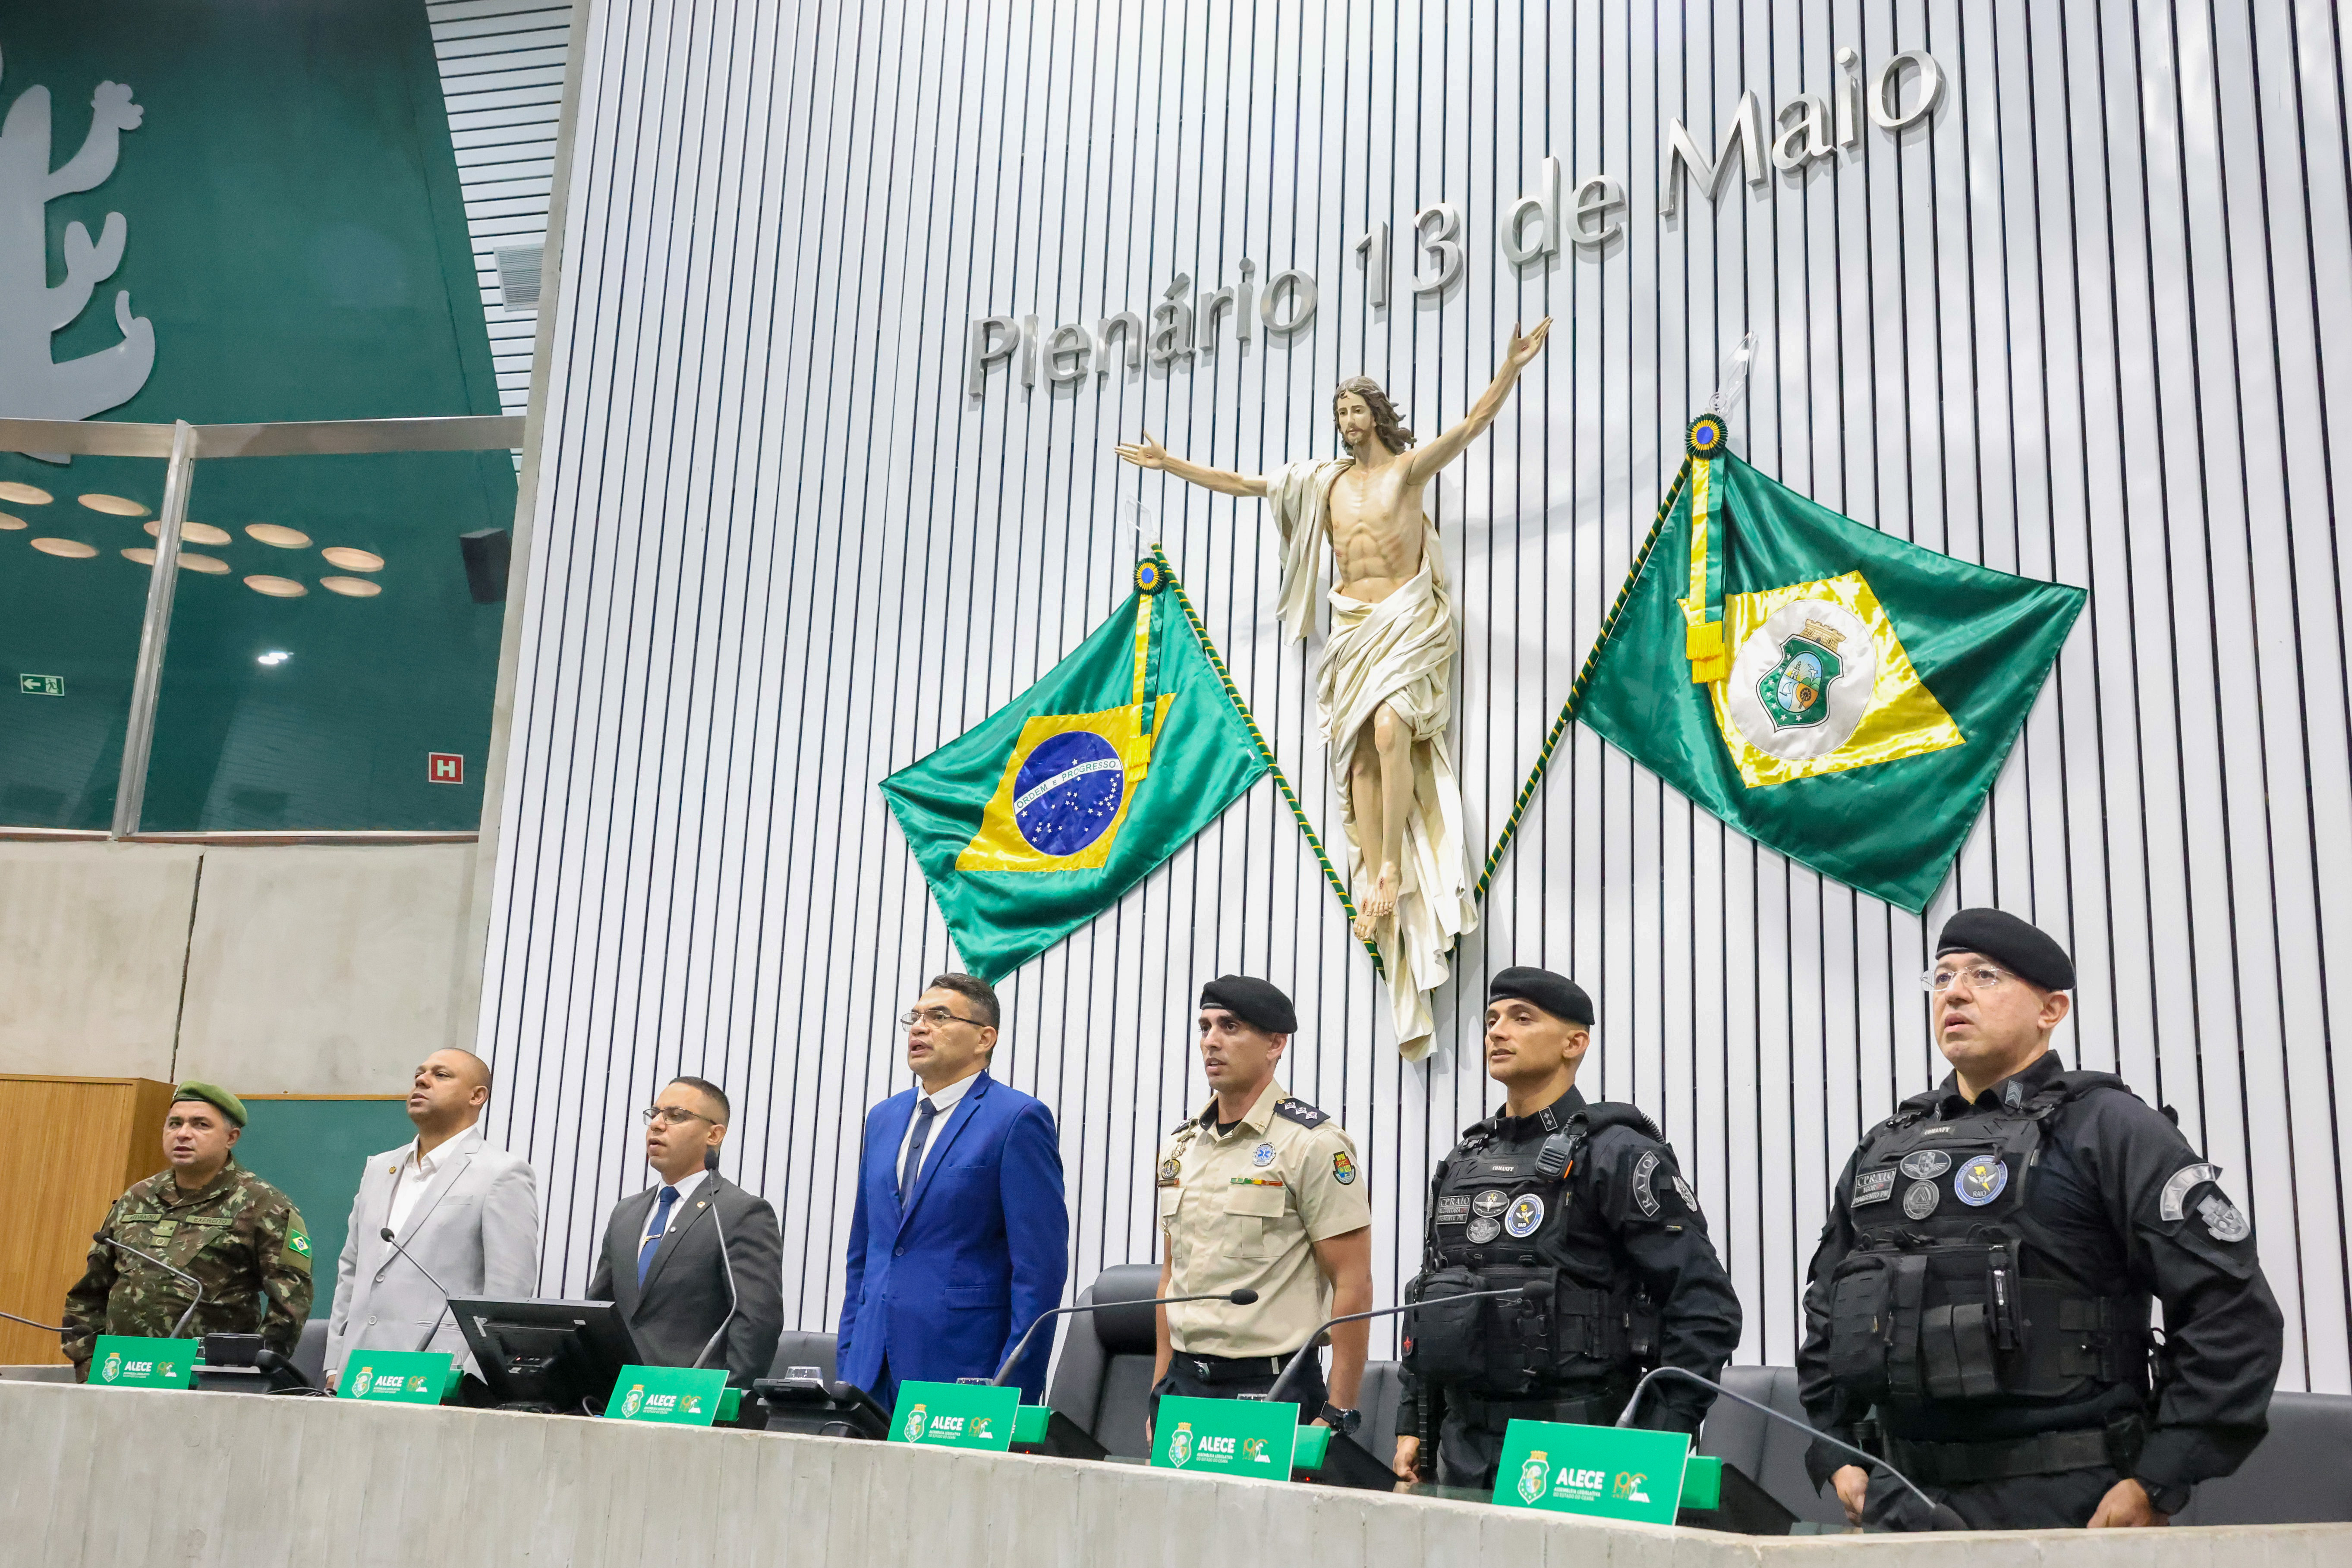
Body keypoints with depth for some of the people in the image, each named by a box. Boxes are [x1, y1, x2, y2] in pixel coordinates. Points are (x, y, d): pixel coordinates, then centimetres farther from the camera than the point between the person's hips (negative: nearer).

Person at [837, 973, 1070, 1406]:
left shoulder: (1019, 1119, -6)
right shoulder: (883, 1118, 16)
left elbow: (1041, 1265, -10)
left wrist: (1013, 1390, -14)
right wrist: (846, 1360, 14)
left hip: (964, 1368, -6)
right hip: (874, 1368, 6)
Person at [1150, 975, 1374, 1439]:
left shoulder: (1315, 1144, -8)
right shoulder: (1179, 1143, 12)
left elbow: (1352, 1286, -11)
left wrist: (1337, 1416, -14)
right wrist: (1159, 1392, 13)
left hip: (1272, 1387, -6)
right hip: (1184, 1383, 6)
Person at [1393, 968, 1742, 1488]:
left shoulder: (1618, 1155, -7)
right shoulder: (1464, 1161, 15)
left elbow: (1707, 1307, -11)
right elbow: (1429, 1300, 22)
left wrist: (1657, 1444, -15)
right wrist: (1413, 1425, 15)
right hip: (1463, 1450, 6)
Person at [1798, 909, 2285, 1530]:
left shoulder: (2108, 1128, -4)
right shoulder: (1882, 1149, 12)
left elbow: (2233, 1310, -11)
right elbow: (1825, 1309, 21)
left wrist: (2157, 1486, -14)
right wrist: (1835, 1459, 11)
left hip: (2066, 1508, -5)